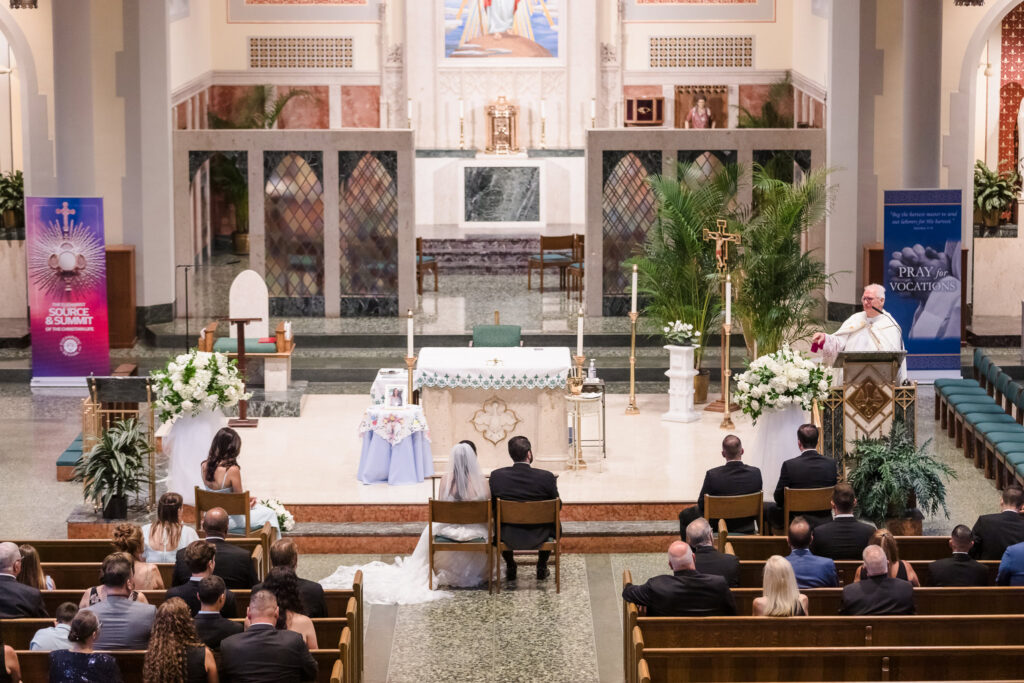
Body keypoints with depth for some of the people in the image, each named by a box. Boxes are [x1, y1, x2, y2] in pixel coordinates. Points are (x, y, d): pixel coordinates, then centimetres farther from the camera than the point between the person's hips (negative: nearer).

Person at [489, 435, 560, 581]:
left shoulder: (497, 476, -16)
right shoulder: (546, 477, -20)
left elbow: (492, 506, -1)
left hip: (508, 537, 1)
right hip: (539, 537, -1)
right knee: (553, 524, 33)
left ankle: (510, 568, 41)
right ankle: (542, 568, 39)